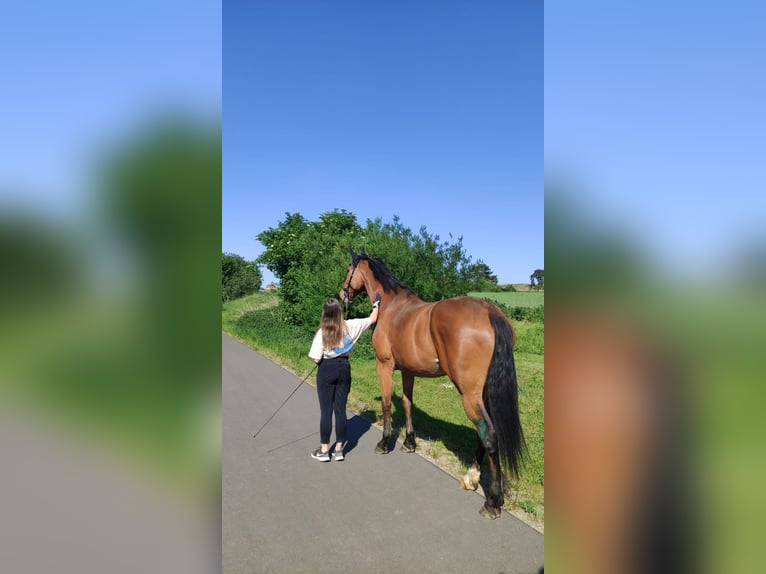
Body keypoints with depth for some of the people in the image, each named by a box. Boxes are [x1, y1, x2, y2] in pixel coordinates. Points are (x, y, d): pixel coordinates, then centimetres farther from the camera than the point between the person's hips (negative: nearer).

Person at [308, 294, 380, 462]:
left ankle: (324, 450, 14)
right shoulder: (350, 326, -7)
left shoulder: (322, 333, -14)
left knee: (326, 410, 6)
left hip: (326, 370, -3)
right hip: (344, 368, 3)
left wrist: (325, 355, 7)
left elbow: (317, 359, -15)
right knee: (340, 409, 10)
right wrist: (376, 304, 23)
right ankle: (339, 449, 18)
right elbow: (372, 319, 7)